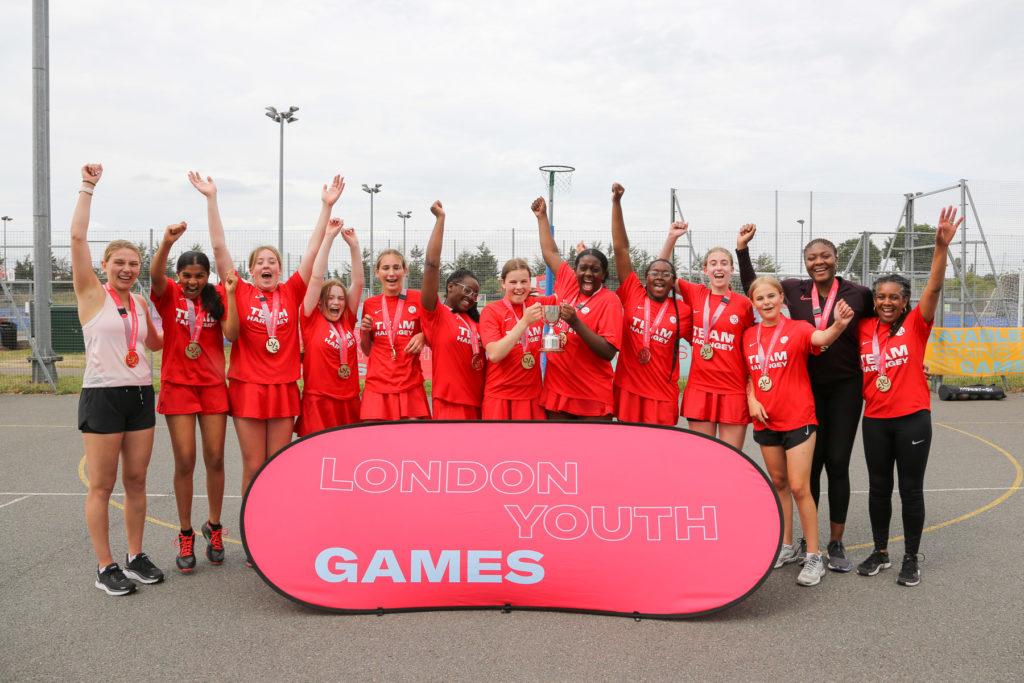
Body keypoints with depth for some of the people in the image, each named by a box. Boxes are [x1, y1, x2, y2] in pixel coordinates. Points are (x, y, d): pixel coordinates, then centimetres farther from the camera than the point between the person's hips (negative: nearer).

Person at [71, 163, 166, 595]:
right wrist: (88, 187, -14)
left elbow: (154, 343, 27)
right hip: (102, 397, -5)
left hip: (141, 396, 5)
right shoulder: (91, 293, -3)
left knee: (136, 481, 9)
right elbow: (78, 237, -13)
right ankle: (105, 568, 7)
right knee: (102, 486, 0)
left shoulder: (140, 303, 12)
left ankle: (136, 557, 19)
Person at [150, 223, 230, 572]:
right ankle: (185, 535, 11)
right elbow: (155, 275, -26)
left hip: (213, 385, 2)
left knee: (215, 458, 4)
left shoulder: (217, 296, 3)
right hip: (178, 386, -2)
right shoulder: (169, 294, -3)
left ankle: (214, 527, 21)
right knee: (185, 462, -2)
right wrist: (167, 242, -44)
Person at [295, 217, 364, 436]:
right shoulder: (312, 320, 0)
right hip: (319, 402, -4)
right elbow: (316, 277, -6)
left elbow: (358, 282, 5)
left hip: (349, 401, 4)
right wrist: (329, 237, -9)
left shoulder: (347, 320, 9)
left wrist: (354, 245, -1)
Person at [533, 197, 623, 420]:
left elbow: (609, 352, -18)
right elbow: (550, 253, 20)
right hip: (557, 391, 5)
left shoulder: (609, 301, -9)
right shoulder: (567, 284, 6)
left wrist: (576, 322, -25)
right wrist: (542, 216, 24)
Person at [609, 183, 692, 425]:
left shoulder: (683, 311, 1)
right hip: (628, 391, 1)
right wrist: (616, 202, -8)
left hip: (662, 397, 0)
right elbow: (621, 248, -5)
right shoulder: (632, 295, -1)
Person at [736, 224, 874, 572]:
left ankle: (836, 544, 13)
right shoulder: (794, 290, 1)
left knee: (837, 464, 0)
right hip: (807, 388, 2)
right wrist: (742, 249, 4)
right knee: (810, 462, 7)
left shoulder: (858, 294, -4)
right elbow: (752, 288, 11)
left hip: (845, 388, -1)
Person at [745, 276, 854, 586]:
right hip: (765, 421, 5)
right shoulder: (749, 335, 5)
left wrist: (839, 325, -53)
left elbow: (821, 338, -31)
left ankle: (813, 556, 6)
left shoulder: (797, 328, -9)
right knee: (778, 483, 16)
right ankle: (786, 545, 30)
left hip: (798, 419, -5)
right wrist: (751, 399, -3)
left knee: (799, 487, -6)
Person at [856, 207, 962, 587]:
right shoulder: (864, 329, 3)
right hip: (875, 419, 3)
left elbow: (934, 287, -18)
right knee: (879, 487, 12)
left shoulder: (916, 325, -5)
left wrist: (942, 246, -30)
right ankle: (880, 553, 26)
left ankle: (911, 559, 18)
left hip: (912, 419, -3)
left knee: (911, 489, 5)